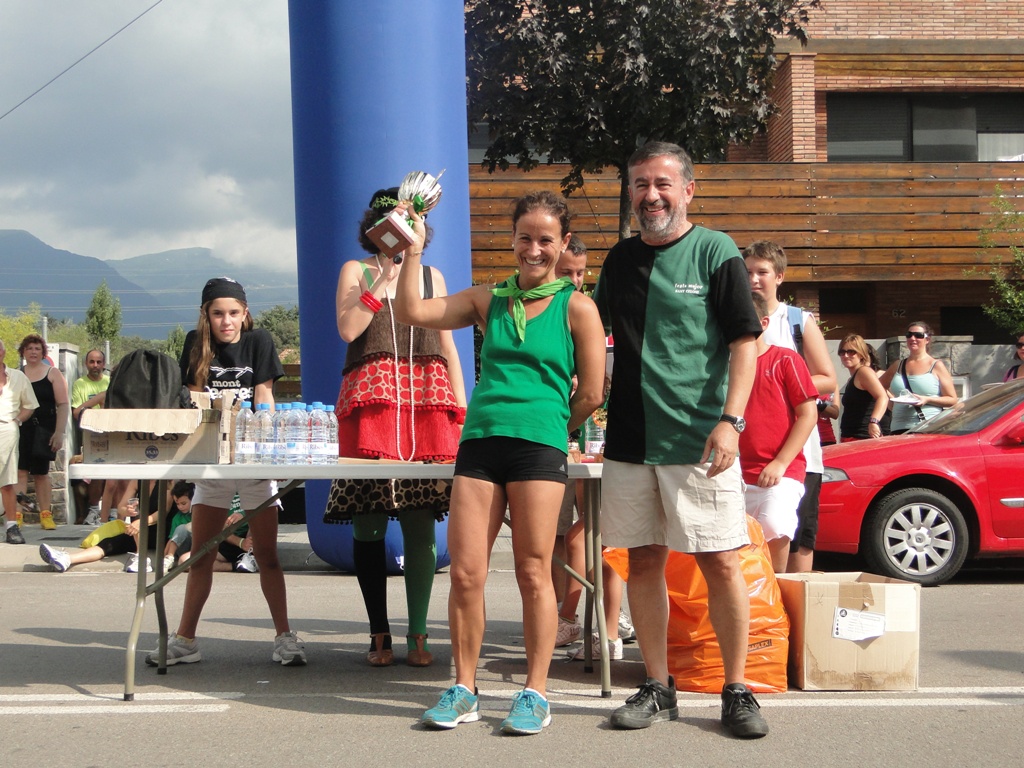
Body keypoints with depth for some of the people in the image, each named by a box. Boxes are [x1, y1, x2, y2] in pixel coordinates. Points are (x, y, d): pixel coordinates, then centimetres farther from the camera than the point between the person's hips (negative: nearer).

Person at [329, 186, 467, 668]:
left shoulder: (432, 276, 19)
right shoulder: (357, 271, 12)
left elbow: (447, 345, 18)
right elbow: (348, 328, -4)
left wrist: (461, 406, 10)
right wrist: (382, 278, -5)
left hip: (427, 402, 1)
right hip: (370, 399, -1)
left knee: (421, 524, -4)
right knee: (368, 521, -2)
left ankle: (417, 635, 3)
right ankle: (379, 635, 7)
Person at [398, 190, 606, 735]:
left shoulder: (576, 307, 3)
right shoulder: (488, 301, 14)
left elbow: (590, 395, 3)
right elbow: (412, 312, 7)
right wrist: (414, 249, 2)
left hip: (538, 447, -3)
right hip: (479, 443, 4)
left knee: (533, 573, 1)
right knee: (464, 573, 2)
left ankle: (536, 694, 12)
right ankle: (463, 690, 15)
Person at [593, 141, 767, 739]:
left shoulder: (716, 252, -2)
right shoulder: (621, 258, 12)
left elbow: (744, 343, -7)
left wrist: (730, 421, -16)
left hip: (699, 439, -5)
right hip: (631, 438, 5)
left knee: (720, 561, -3)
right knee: (644, 560, 8)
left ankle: (737, 690, 9)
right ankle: (658, 688, 18)